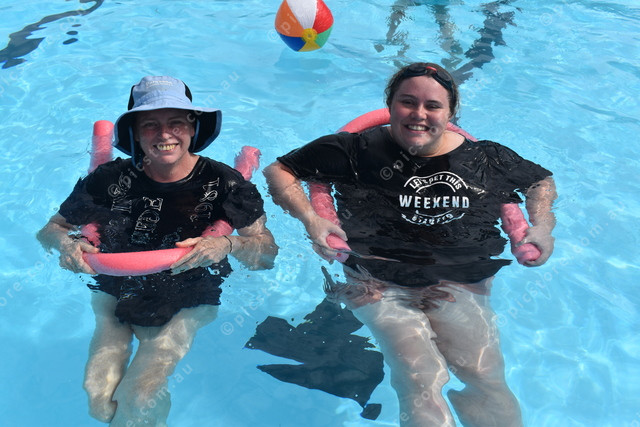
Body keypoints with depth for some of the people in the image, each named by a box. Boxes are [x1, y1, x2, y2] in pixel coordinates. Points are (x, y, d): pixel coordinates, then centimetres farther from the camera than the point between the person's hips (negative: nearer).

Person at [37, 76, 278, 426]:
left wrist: (226, 246, -37)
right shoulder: (112, 179, -12)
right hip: (116, 292, 2)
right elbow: (49, 229, 0)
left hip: (188, 303, -2)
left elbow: (267, 253, -16)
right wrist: (64, 243, -24)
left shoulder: (223, 184, -16)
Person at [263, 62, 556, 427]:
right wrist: (311, 219, -9)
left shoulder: (486, 160, 9)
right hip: (379, 284, -2)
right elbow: (279, 171, 6)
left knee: (487, 380, -19)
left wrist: (542, 227, 8)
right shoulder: (356, 152, 1)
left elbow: (542, 181, 27)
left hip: (462, 284, 3)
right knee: (421, 382, -24)